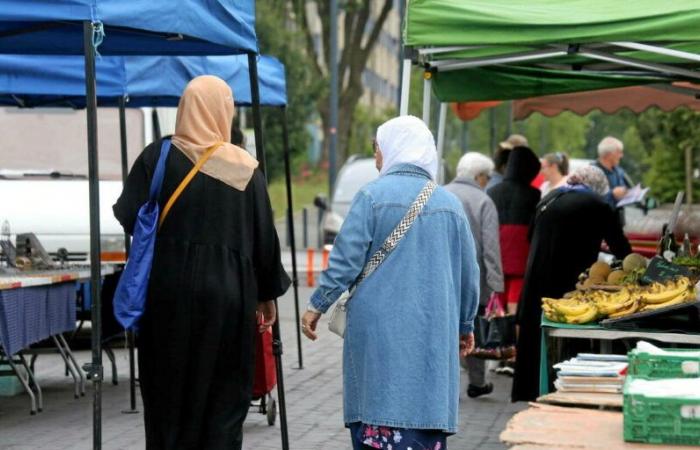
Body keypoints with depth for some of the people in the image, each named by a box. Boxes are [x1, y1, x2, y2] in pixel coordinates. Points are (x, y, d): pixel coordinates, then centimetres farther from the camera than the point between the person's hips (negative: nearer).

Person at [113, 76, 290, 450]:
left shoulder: (157, 157, -4)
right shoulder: (246, 169, -1)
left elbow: (128, 217, -5)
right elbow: (265, 238, 1)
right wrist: (268, 295, 12)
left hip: (168, 294, 0)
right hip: (227, 295, 0)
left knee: (168, 393, 10)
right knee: (223, 396, 7)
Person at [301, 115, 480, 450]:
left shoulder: (373, 196, -5)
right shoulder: (450, 204, 7)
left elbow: (345, 259, -7)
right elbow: (468, 273, 12)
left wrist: (317, 306, 3)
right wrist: (465, 326, 24)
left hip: (380, 331, -4)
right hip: (434, 333, 4)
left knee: (380, 412, -4)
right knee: (427, 415, 6)